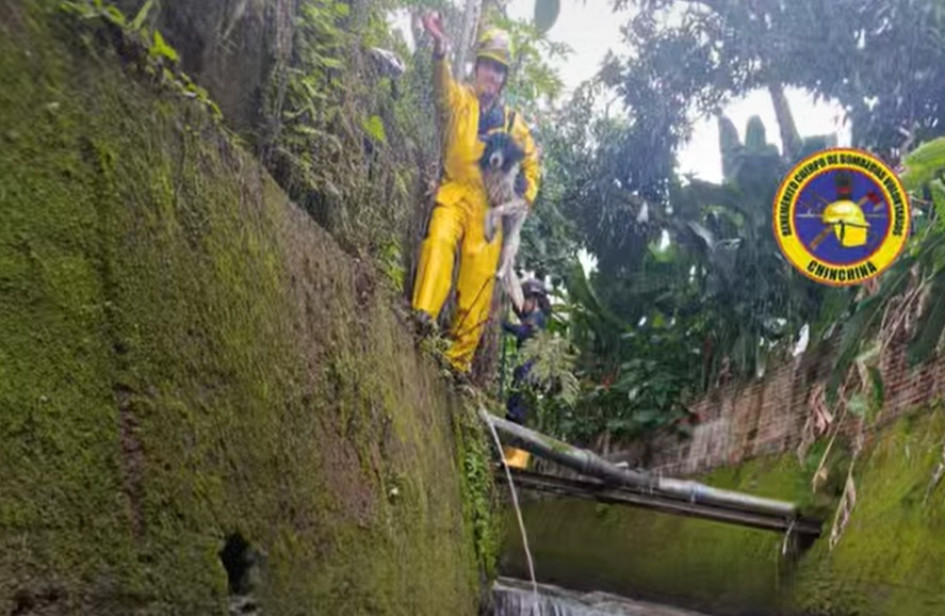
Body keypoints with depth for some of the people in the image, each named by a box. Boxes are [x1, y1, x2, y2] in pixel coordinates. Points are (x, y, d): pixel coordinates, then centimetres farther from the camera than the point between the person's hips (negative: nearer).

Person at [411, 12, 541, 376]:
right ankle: (423, 315, -42)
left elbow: (530, 163, 25)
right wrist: (440, 49, -35)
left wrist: (525, 188, 1)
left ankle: (460, 358, -2)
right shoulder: (459, 99, 11)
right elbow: (441, 87, -13)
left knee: (479, 281, -6)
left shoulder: (513, 123, 20)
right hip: (455, 193, -2)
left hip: (490, 206, 2)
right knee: (440, 239, -33)